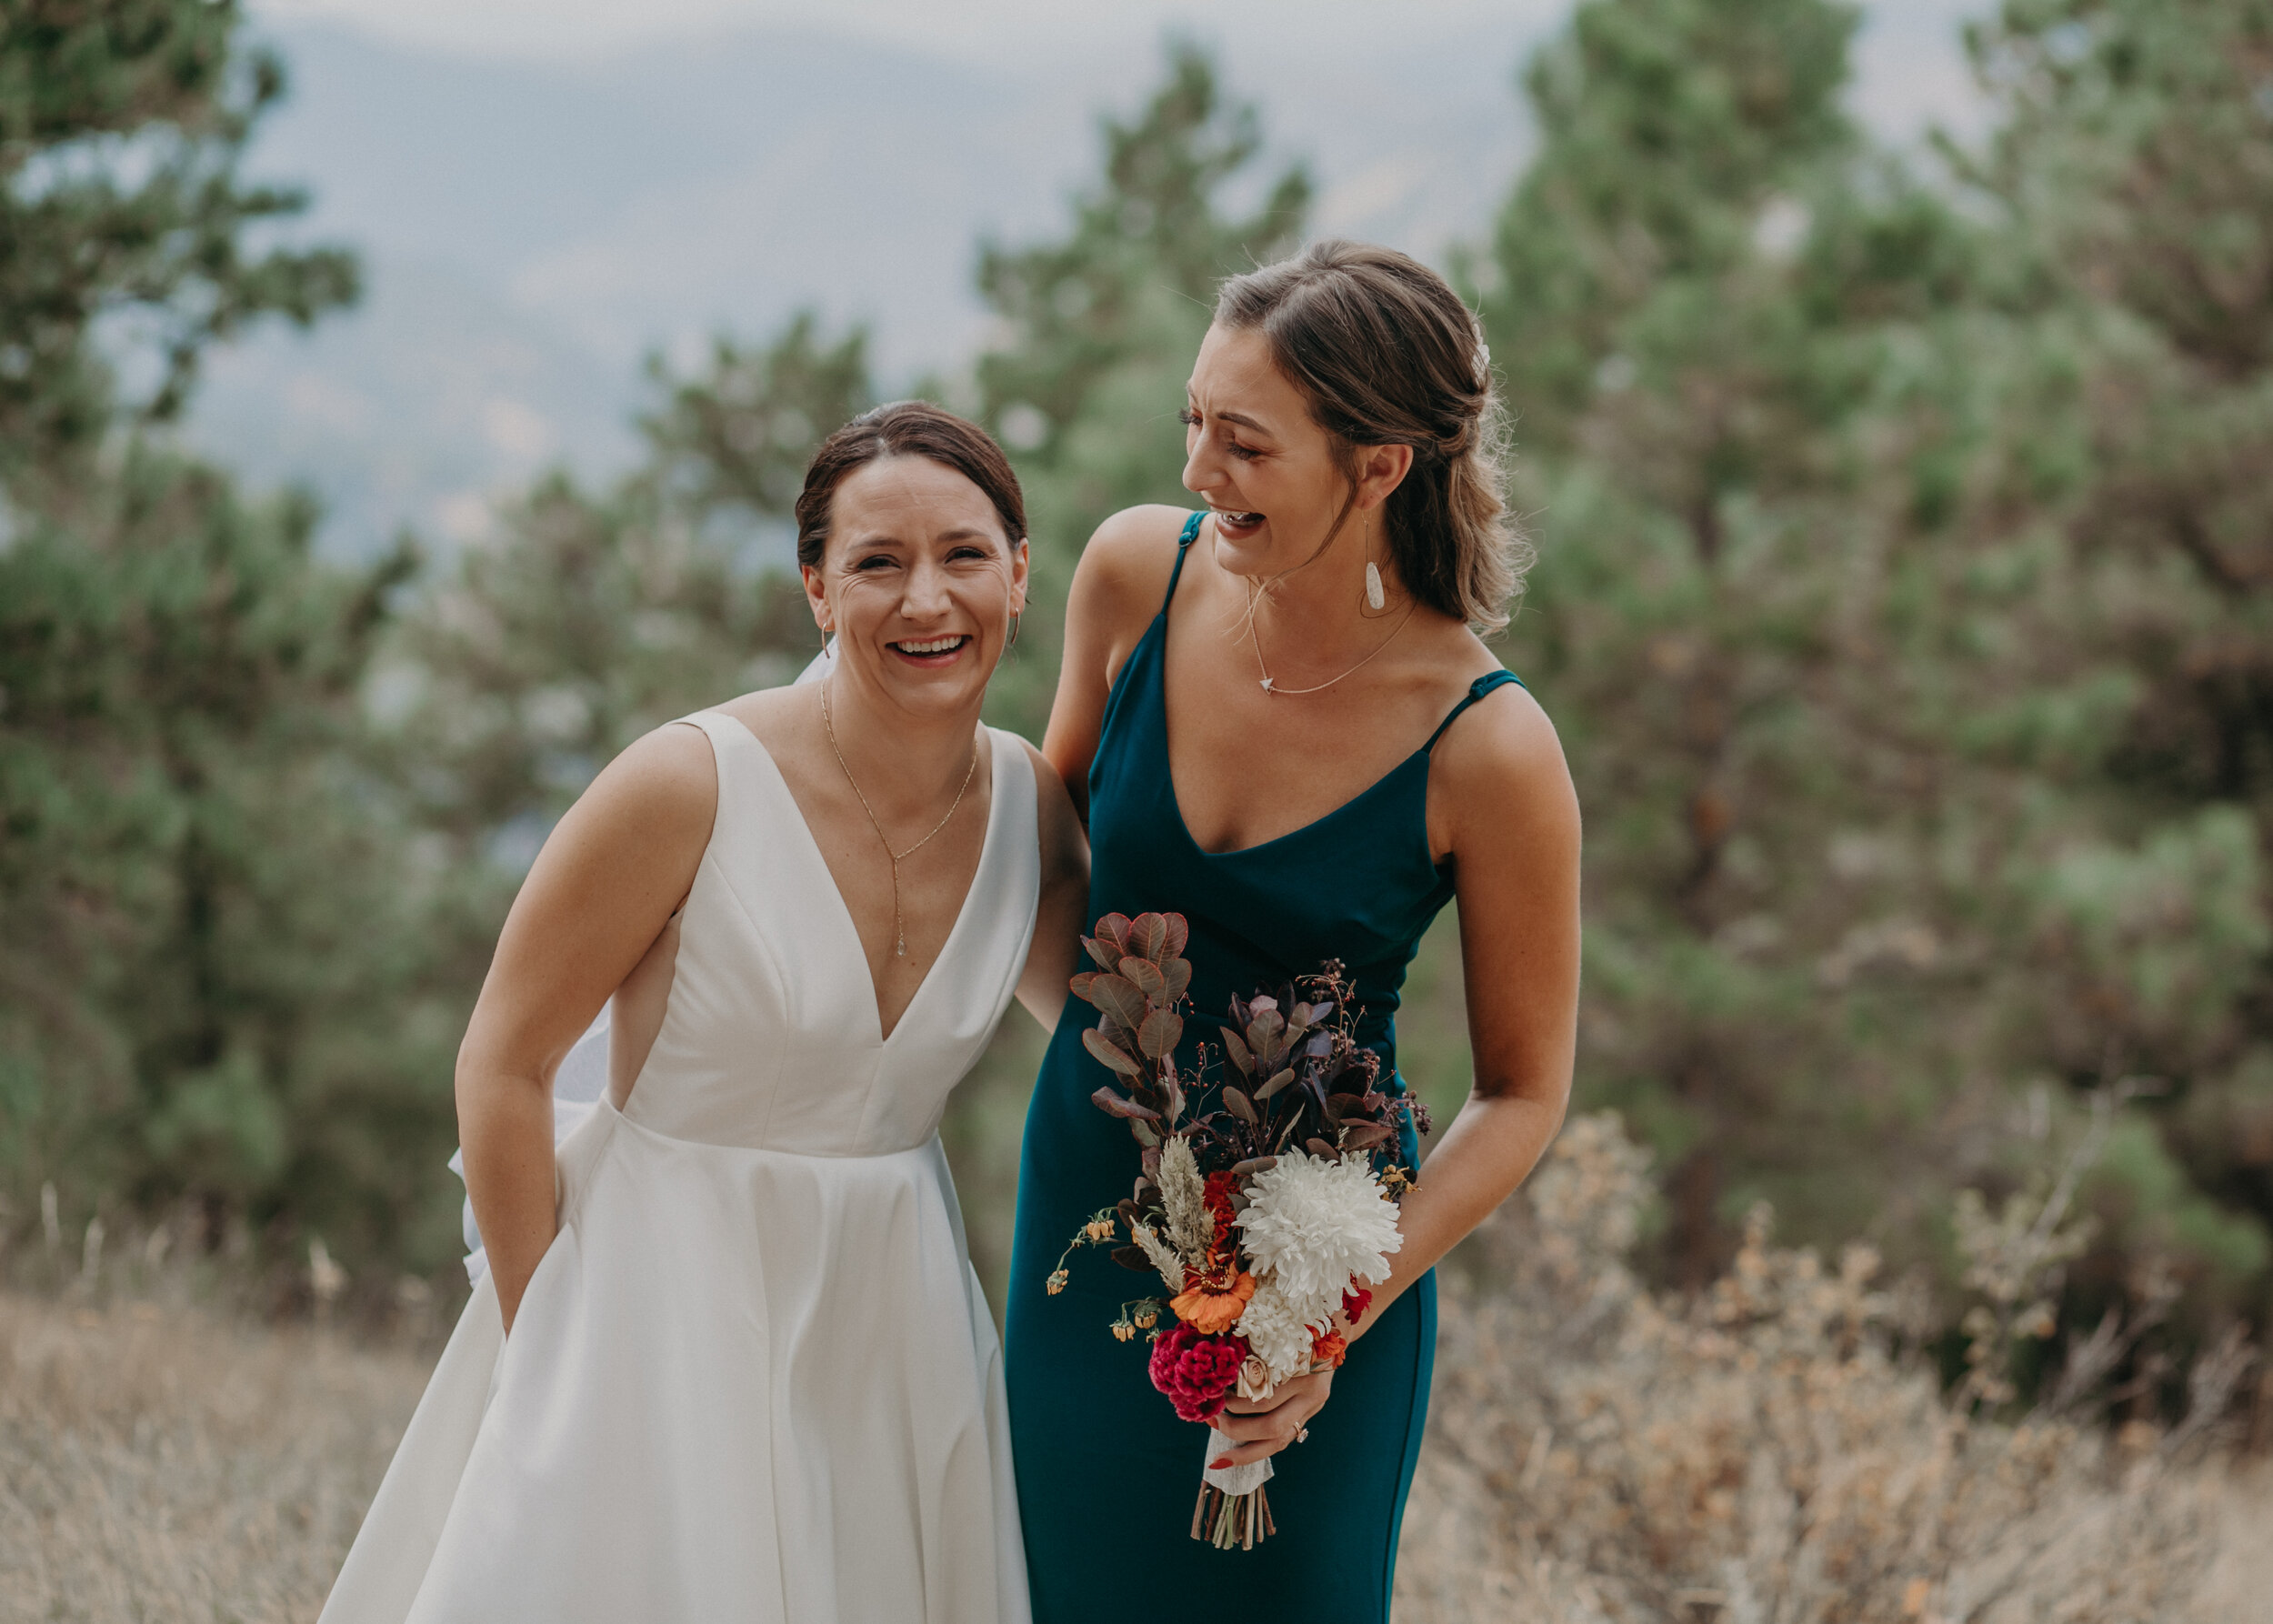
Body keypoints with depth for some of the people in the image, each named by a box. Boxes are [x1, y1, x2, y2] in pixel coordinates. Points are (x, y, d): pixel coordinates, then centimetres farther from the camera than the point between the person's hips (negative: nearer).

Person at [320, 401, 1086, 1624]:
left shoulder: (1032, 809, -3)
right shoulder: (692, 787, -17)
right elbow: (503, 1066, -11)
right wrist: (548, 1348, -10)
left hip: (888, 1315, 5)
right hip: (664, 1298, -5)